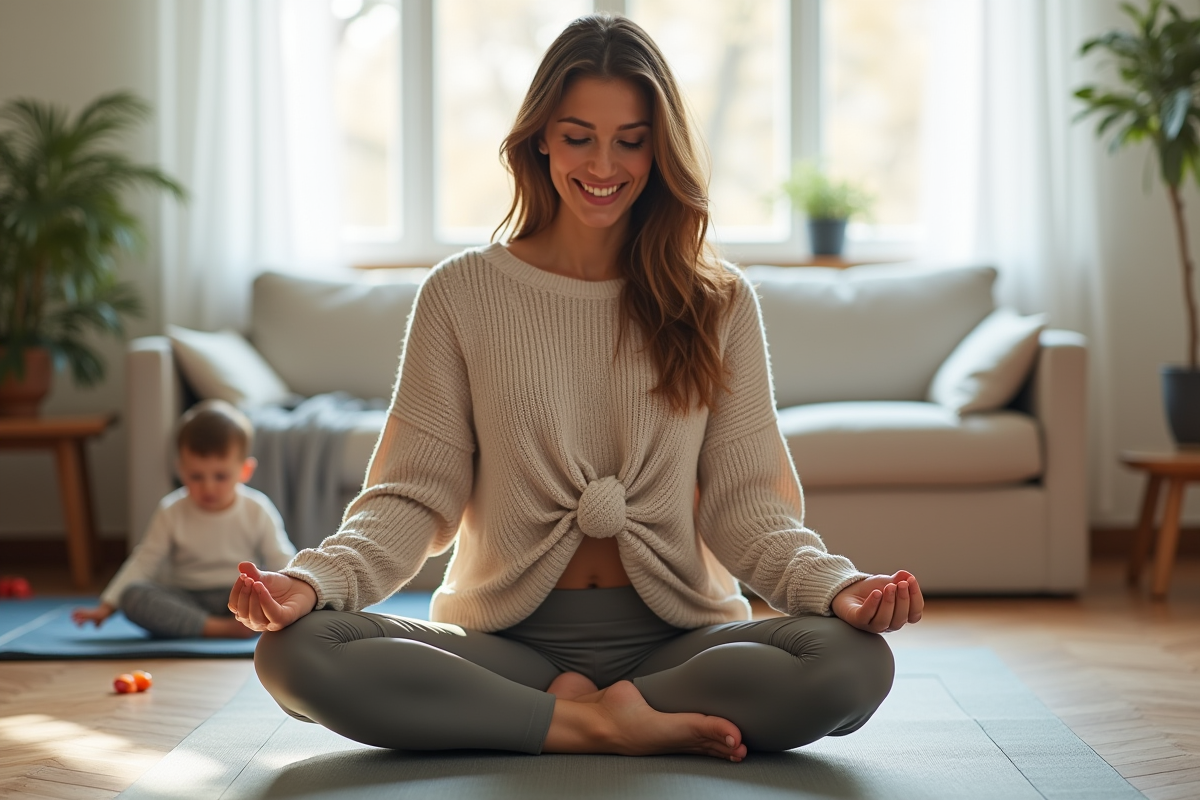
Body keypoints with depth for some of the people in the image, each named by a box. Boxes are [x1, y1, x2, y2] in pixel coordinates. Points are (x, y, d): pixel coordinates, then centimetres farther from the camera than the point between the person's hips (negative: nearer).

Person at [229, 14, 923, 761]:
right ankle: (602, 725, -20)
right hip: (507, 638, 0)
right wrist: (314, 579, -20)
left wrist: (836, 585, -19)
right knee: (296, 651, -27)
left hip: (675, 634, 1)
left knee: (856, 662, -29)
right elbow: (416, 494, 0)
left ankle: (579, 713, -16)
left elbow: (744, 502, 2)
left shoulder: (719, 302, 7)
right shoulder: (462, 293, 5)